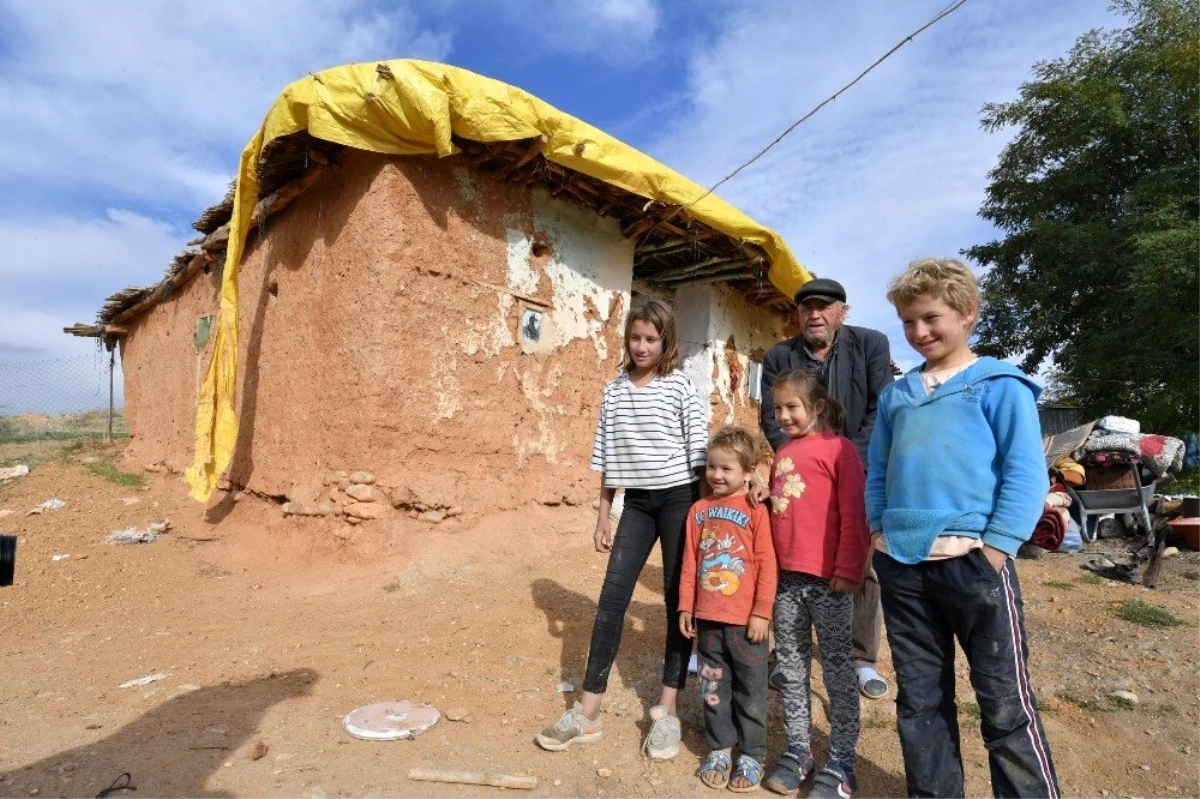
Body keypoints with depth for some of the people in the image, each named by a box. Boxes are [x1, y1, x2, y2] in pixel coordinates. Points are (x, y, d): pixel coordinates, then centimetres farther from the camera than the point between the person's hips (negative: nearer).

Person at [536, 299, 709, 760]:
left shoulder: (680, 385, -5)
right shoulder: (614, 390, 5)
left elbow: (699, 452, -5)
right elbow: (609, 459, 9)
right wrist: (603, 515, 8)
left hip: (679, 497, -3)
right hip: (636, 501, 3)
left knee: (678, 600, 5)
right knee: (612, 596, 0)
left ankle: (667, 712, 17)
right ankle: (587, 714, 9)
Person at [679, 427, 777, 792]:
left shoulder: (755, 510, -10)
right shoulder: (699, 510, 3)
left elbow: (767, 566, -10)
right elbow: (689, 562, 6)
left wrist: (762, 612, -10)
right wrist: (686, 607, 6)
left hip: (746, 620, -4)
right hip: (708, 619, 4)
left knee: (750, 693, 11)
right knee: (714, 689, 17)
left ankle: (752, 756, 27)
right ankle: (719, 750, 33)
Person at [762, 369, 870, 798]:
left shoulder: (838, 448, -6)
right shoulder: (781, 455, 14)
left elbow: (854, 514, -10)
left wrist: (848, 569, -14)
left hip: (828, 578, -6)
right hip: (785, 577, 7)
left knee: (838, 671, 6)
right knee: (791, 669, 14)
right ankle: (797, 750, 28)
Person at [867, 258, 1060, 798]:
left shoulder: (1000, 385, -1)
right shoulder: (896, 396, 13)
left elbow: (1026, 475, -7)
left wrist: (995, 547, -13)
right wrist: (879, 531, 5)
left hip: (971, 562, -5)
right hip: (900, 566, 5)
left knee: (1005, 703, 5)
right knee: (919, 699, 16)